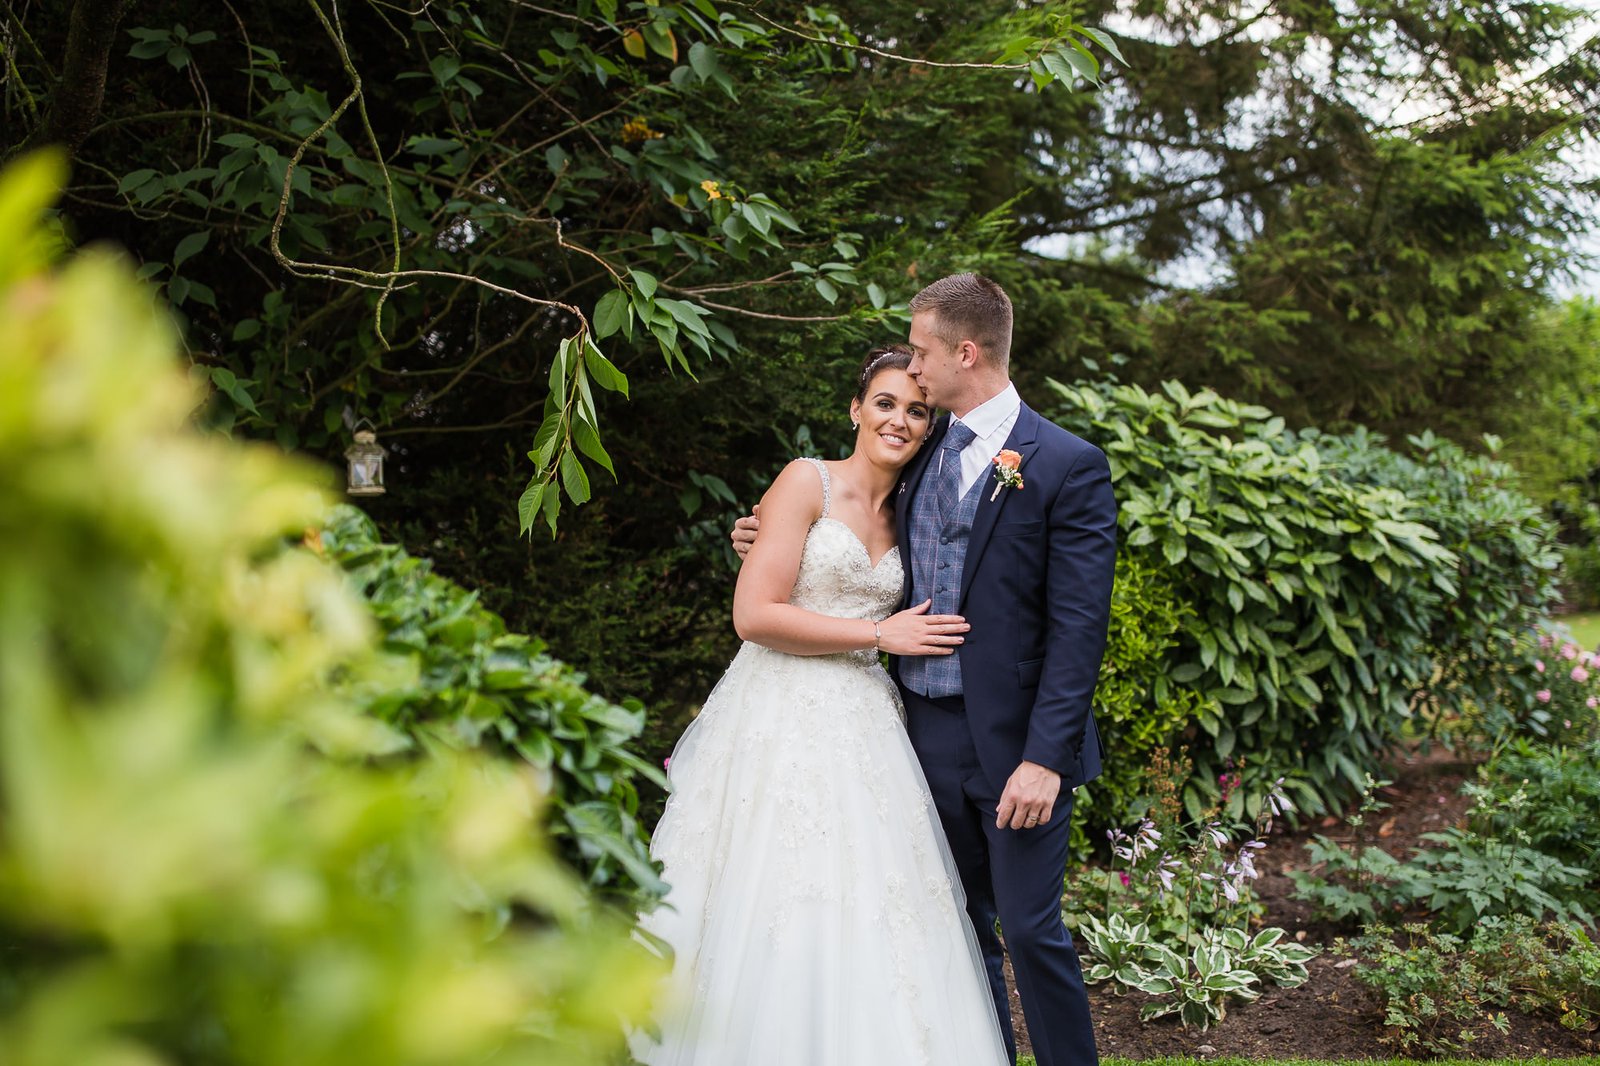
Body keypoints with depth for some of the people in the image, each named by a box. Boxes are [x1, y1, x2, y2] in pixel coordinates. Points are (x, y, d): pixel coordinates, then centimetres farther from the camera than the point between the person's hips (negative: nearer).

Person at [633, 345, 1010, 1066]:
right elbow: (755, 615, -13)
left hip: (862, 729, 6)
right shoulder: (809, 481, -5)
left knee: (865, 916, 4)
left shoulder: (905, 514, 14)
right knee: (773, 919, -3)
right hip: (781, 723, -5)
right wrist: (881, 635, -10)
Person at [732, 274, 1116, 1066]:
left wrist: (1045, 757, -19)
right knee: (959, 927, 15)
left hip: (1013, 740, -6)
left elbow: (1077, 628, -14)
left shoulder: (1067, 466, -10)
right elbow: (888, 574, 18)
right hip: (928, 730, 6)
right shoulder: (923, 452, 9)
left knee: (1030, 929, 1)